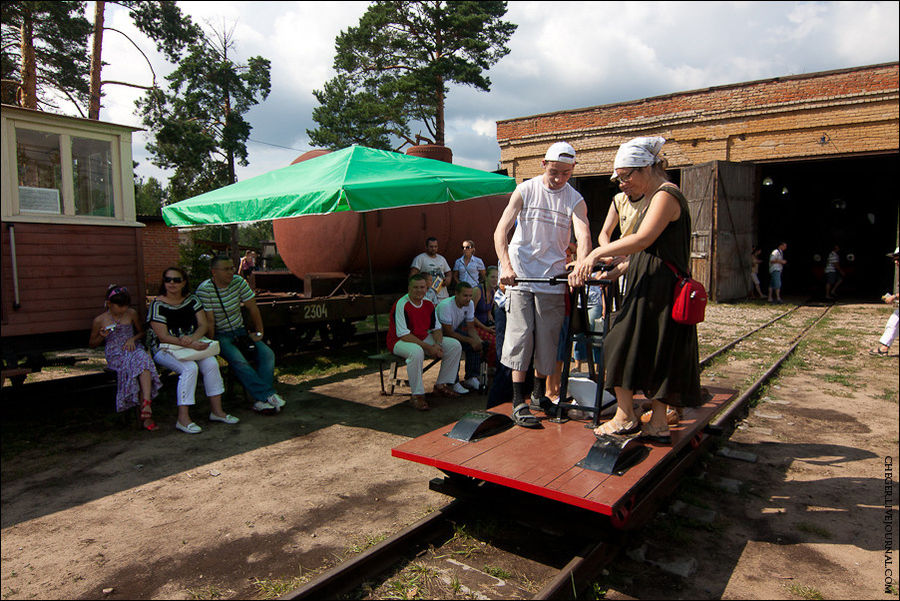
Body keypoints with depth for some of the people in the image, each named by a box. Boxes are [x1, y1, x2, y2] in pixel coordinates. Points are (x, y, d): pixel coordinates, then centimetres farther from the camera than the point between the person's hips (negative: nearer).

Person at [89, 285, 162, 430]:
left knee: (142, 359, -36)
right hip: (115, 354, -1)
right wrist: (102, 336, -6)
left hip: (133, 348, 1)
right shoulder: (99, 320, 6)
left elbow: (141, 332, 24)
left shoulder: (131, 314, 12)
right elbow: (92, 344, 16)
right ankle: (146, 412, -29)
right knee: (133, 364, -34)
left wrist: (133, 339, 1)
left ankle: (146, 403, -46)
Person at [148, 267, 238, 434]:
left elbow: (204, 325, 1)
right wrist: (190, 345, -28)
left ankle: (217, 410, -15)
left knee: (211, 363, -24)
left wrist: (192, 338, -22)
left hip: (192, 343, 4)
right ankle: (183, 418, -26)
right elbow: (163, 337, -16)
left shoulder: (192, 299, 6)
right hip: (164, 349, -4)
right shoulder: (157, 304, -9)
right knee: (190, 368, -31)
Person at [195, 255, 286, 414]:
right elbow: (209, 320, -16)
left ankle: (261, 400, -24)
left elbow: (252, 308, 4)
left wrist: (259, 332, 2)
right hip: (220, 335, -5)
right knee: (238, 361, -31)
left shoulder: (239, 282, -2)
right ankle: (268, 395, -28)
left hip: (240, 331, 5)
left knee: (267, 354, -18)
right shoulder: (204, 290, -15)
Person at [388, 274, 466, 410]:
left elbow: (436, 328, 10)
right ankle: (417, 395, -27)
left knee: (455, 345, -4)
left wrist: (437, 344, -13)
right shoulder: (401, 305, -19)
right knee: (416, 352, -41)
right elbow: (403, 335, -23)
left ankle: (441, 385, 4)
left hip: (424, 338, 8)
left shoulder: (428, 304, 3)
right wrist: (428, 347, -25)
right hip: (400, 342, -7)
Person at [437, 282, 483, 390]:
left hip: (454, 330, 7)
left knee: (476, 344, -14)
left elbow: (470, 327, -2)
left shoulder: (470, 304, -8)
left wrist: (477, 339, -23)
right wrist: (470, 340, -30)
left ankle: (471, 378, -9)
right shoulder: (445, 305, -30)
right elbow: (449, 332, -27)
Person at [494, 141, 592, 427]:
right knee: (520, 336, -5)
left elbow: (583, 236, -16)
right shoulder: (525, 190, -1)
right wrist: (506, 266, -26)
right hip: (520, 275, -1)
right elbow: (501, 231, -10)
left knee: (547, 339, 6)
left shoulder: (575, 200, 0)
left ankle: (540, 392, 27)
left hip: (553, 278, 1)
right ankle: (519, 402, 0)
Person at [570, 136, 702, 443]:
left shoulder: (666, 195, -12)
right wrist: (617, 270, 11)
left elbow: (643, 240, -27)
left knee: (623, 344, -3)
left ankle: (625, 417, 7)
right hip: (654, 289, 10)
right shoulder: (658, 197, 20)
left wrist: (597, 254, -23)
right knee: (655, 355, 11)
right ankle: (658, 424, 17)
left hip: (656, 290, -10)